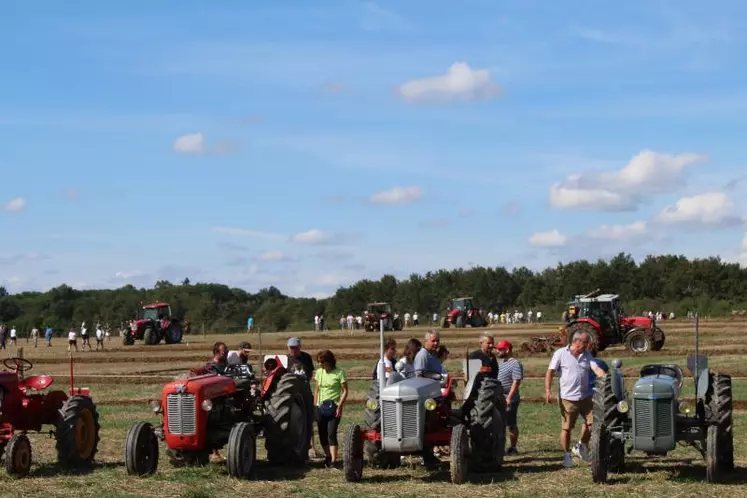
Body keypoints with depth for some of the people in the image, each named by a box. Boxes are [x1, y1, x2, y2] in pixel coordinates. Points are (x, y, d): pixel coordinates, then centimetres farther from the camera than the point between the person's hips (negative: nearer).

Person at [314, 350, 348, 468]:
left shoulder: (339, 372, -6)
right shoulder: (319, 372, 9)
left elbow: (345, 391, -6)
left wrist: (339, 406, -15)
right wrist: (315, 406, 9)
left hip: (334, 407, -5)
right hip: (321, 407, 5)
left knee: (331, 434, -14)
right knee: (322, 435, 5)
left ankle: (333, 461, -15)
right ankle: (328, 457, 21)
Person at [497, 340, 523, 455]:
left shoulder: (515, 364, -13)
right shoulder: (501, 362, 15)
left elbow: (516, 382, -19)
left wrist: (509, 398, -24)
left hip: (509, 400, -9)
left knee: (511, 425, -1)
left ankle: (512, 448, 5)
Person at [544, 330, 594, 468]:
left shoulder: (587, 355, 11)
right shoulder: (561, 354, -5)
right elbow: (550, 372, -7)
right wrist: (548, 390, -16)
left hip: (585, 397, 5)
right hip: (568, 398, -5)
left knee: (591, 422, 1)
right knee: (566, 428, 1)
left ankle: (581, 447, 24)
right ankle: (566, 455, 14)